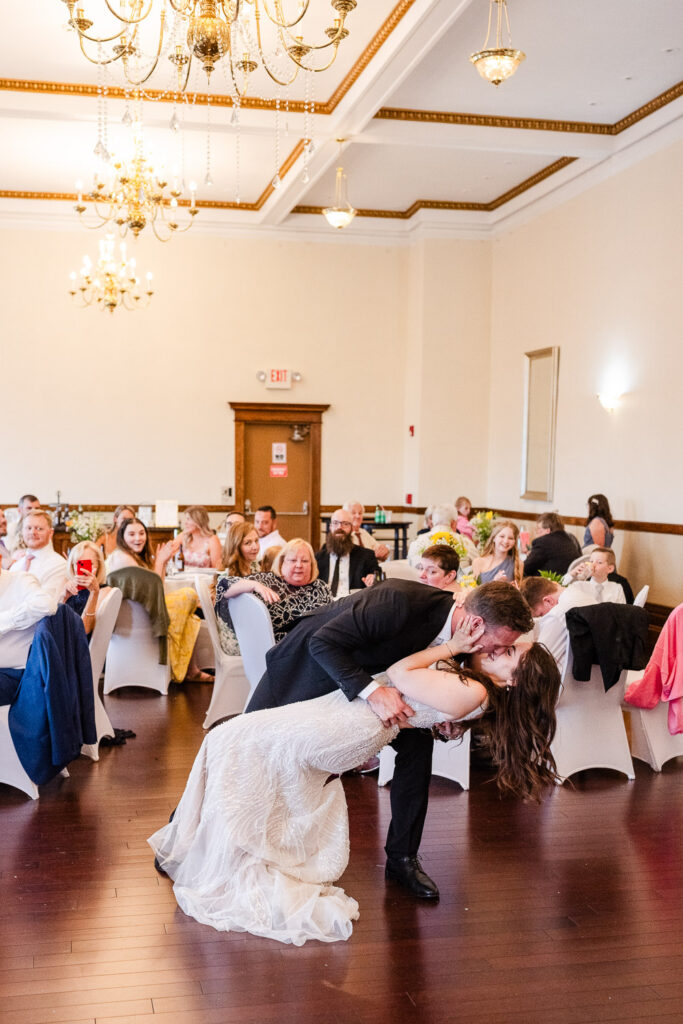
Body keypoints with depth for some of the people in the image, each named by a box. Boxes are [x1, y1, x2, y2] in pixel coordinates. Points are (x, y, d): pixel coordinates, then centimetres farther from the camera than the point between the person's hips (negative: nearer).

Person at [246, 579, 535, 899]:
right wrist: (373, 692, -45)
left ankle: (402, 858, 6)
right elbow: (323, 643, -37)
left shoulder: (450, 633, -16)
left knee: (418, 740, -6)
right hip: (308, 667, -6)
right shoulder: (401, 600, -40)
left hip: (364, 676, 6)